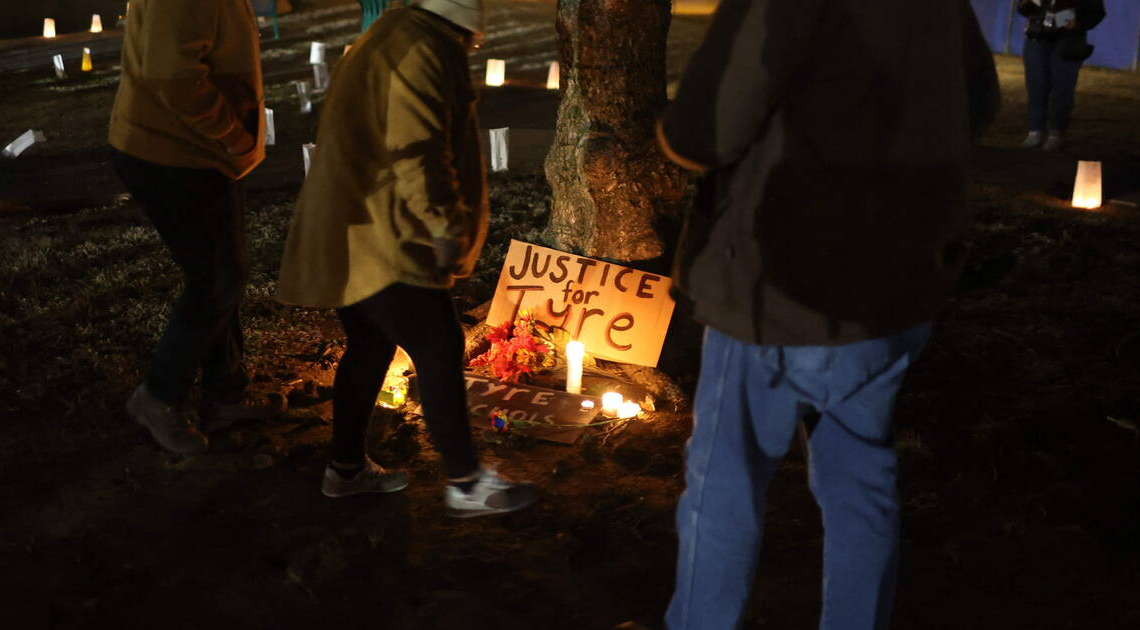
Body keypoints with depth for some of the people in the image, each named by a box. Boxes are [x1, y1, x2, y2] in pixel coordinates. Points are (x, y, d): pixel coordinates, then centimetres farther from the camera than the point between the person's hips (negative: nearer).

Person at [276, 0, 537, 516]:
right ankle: (466, 485, 4)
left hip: (351, 231, 11)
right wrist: (444, 225, -20)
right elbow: (416, 153, -24)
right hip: (379, 237, -11)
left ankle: (346, 468, 30)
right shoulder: (421, 51, -16)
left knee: (370, 347, 19)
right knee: (439, 351, -5)